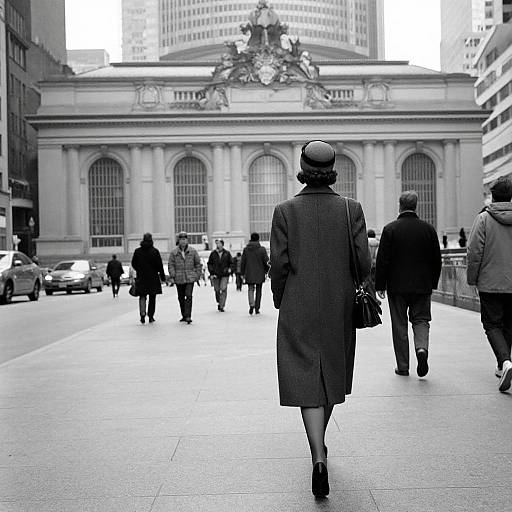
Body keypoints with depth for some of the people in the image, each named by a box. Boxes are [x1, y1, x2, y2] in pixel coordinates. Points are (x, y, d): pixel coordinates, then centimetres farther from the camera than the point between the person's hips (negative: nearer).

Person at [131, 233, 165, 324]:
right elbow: (159, 265, -8)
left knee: (142, 296, 8)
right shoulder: (155, 251, -8)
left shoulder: (137, 251, 0)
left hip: (141, 278, 2)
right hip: (153, 278, -2)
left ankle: (142, 314, -13)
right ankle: (151, 317, 13)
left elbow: (133, 264, 8)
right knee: (152, 297, 10)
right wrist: (162, 277, 0)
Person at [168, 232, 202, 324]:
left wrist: (198, 275, 4)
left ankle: (188, 316, -14)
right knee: (181, 298, 10)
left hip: (190, 278, -2)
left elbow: (198, 264, 9)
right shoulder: (173, 252, 2)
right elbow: (171, 265, 2)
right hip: (179, 278, 2)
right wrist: (172, 276, -7)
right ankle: (184, 316, 22)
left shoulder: (193, 251, 3)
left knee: (188, 296, -14)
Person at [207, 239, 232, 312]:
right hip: (215, 275, 2)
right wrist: (211, 273, -3)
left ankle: (222, 306, -8)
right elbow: (209, 264, 8)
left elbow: (230, 263, 14)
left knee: (223, 289, -12)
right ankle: (219, 303, 31)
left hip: (224, 275, -1)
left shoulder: (227, 253, 3)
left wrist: (229, 268, -5)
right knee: (217, 290, 8)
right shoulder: (213, 254, 4)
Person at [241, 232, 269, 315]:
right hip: (260, 274, -1)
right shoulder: (262, 249, -6)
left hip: (249, 274, 1)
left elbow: (243, 262, 3)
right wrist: (266, 271, 8)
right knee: (258, 291, 10)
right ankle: (257, 308, 13)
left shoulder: (246, 249, 0)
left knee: (251, 289, 9)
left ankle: (251, 305, -15)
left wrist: (243, 273, 11)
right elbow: (266, 261, -6)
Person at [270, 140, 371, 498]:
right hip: (339, 307, 2)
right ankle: (319, 442, 37)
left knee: (307, 383, 0)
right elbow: (363, 263, -6)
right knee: (332, 375, 20)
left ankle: (319, 458, -15)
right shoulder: (351, 209, -3)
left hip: (298, 309, -2)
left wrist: (280, 300, 8)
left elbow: (279, 264, -8)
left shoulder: (285, 211, -6)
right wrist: (345, 286, 13)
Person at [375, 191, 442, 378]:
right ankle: (422, 347, -14)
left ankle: (403, 366, 11)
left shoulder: (390, 229, -7)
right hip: (422, 285, 2)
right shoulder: (428, 228, 2)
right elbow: (437, 259, 6)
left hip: (397, 285, -2)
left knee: (399, 325, 7)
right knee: (421, 319, 13)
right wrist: (433, 283, 16)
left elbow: (382, 260, -8)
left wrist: (380, 285, 0)